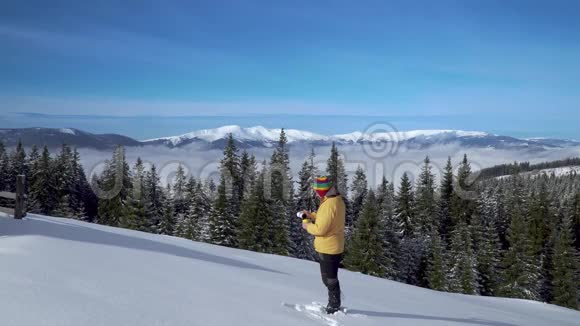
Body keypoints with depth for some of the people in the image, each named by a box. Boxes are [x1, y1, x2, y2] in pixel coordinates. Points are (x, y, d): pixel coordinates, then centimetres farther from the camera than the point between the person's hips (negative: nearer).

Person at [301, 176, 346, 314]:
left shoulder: (329, 205, -26)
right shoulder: (337, 200, 6)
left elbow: (320, 229, -27)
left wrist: (307, 225, -9)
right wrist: (312, 215, 10)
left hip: (328, 249, -10)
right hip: (334, 247, 10)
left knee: (330, 279, 6)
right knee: (330, 277, 22)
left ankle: (334, 307, 19)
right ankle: (334, 304, 34)